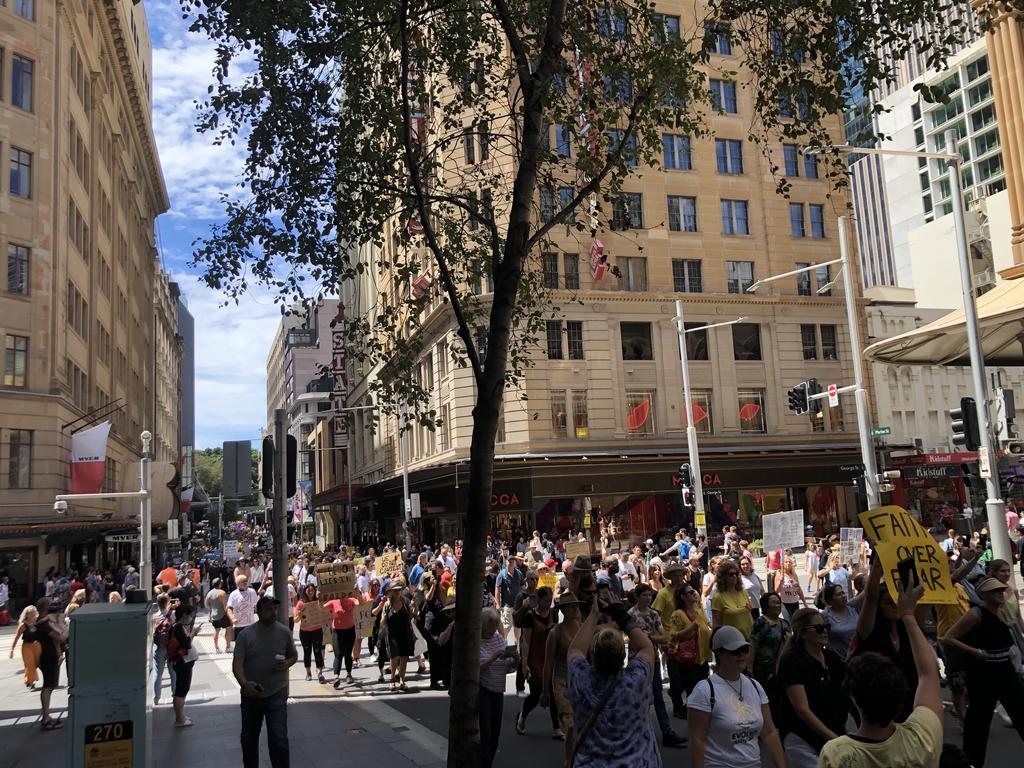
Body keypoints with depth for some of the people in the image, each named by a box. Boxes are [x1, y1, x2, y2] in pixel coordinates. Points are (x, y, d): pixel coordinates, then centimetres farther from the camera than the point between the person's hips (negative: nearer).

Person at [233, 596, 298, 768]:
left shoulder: (284, 632, -3)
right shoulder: (245, 635, -8)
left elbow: (294, 655, 11)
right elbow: (237, 663, -15)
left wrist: (287, 663, -13)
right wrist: (244, 683, -34)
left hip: (277, 695, -1)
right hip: (251, 694, 1)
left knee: (279, 739, -9)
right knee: (249, 738, 17)